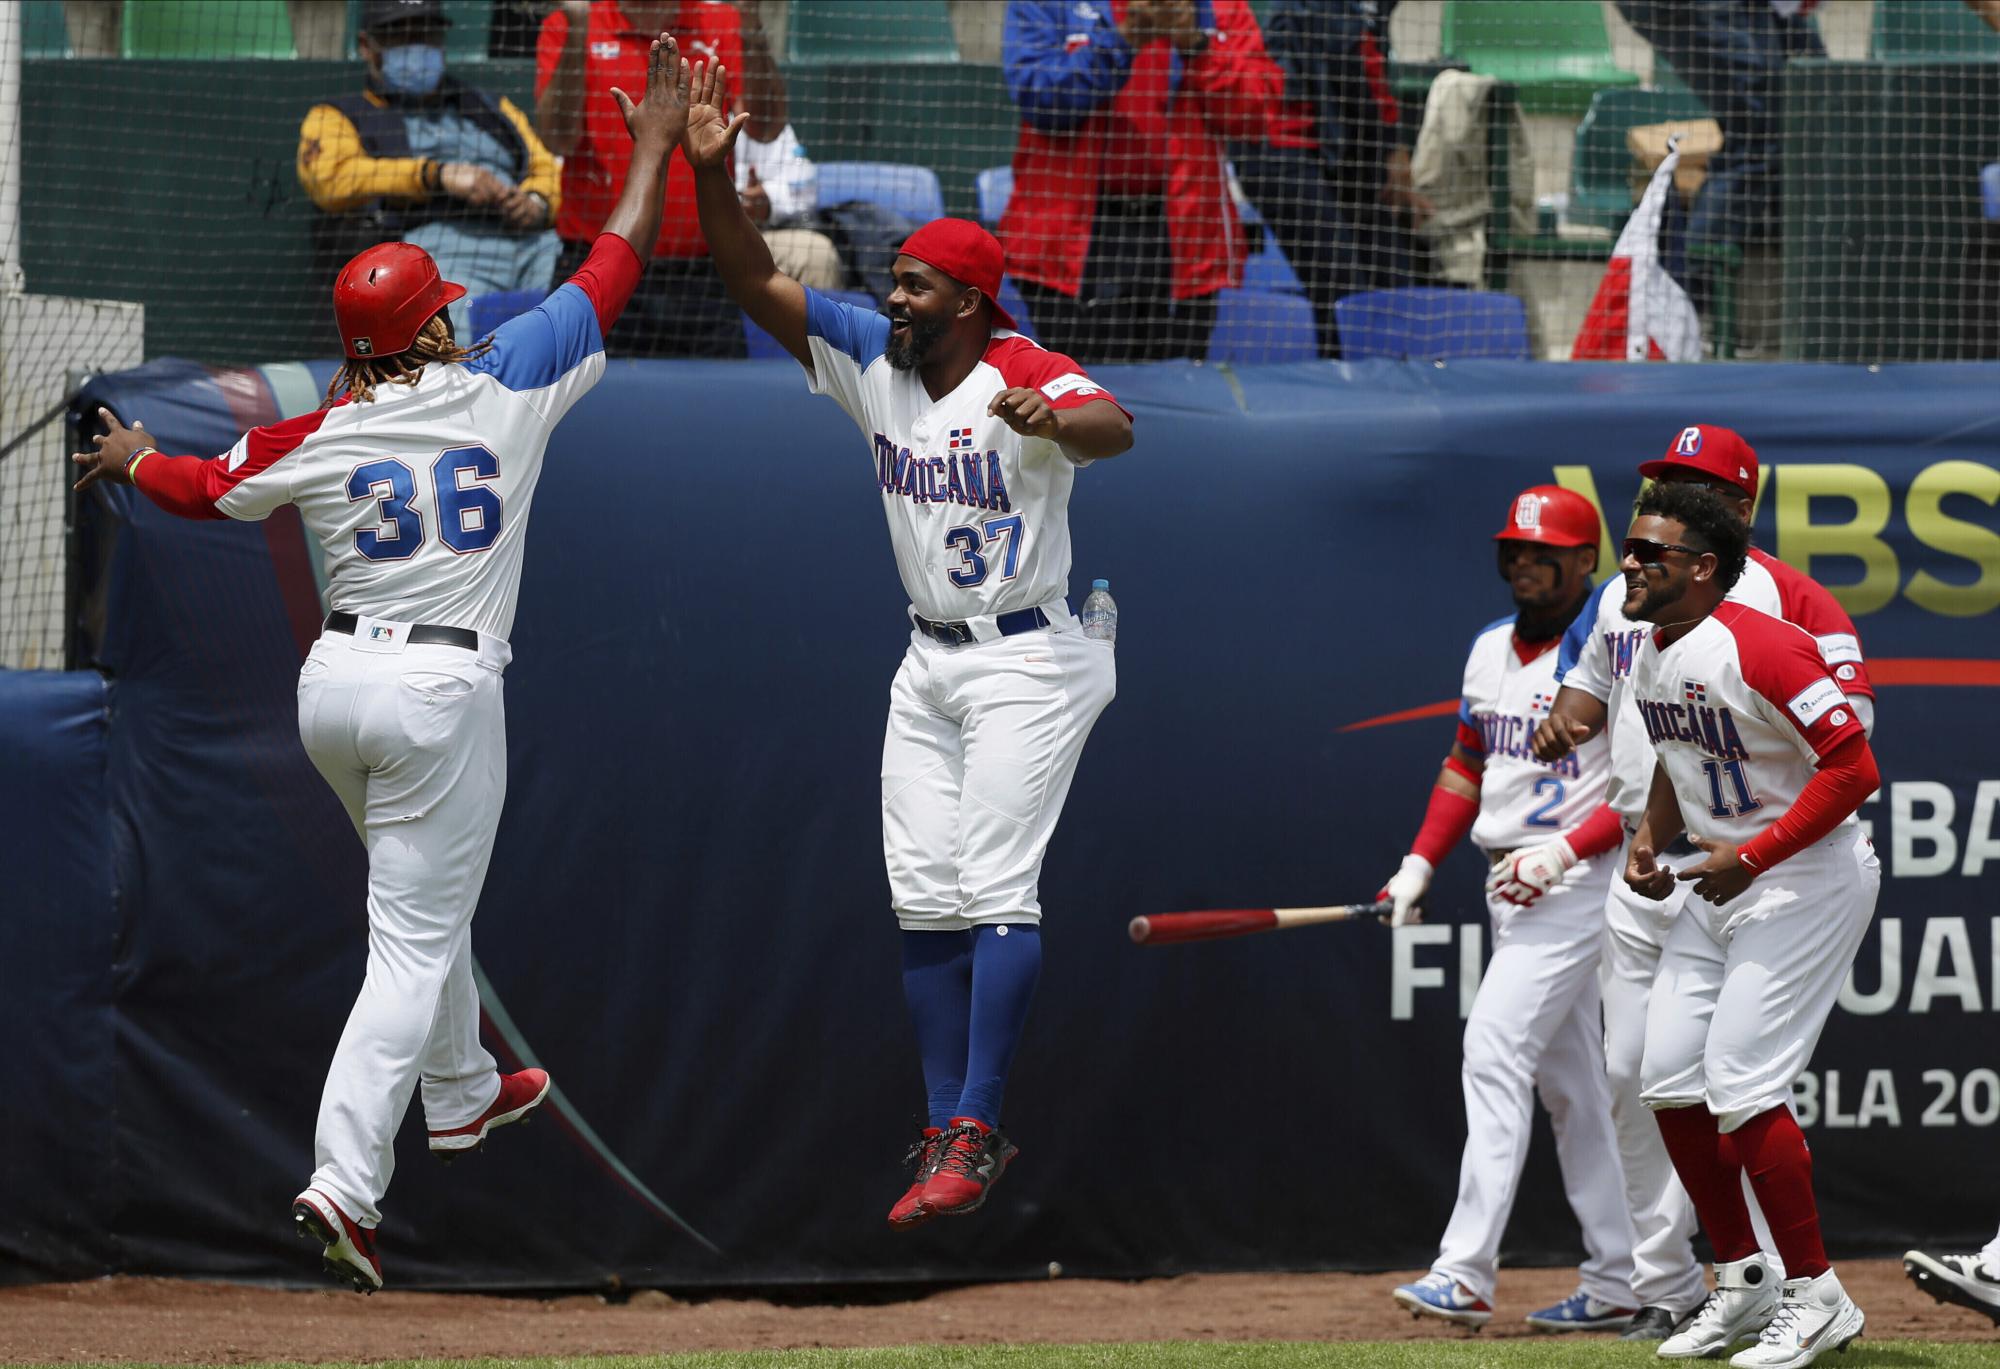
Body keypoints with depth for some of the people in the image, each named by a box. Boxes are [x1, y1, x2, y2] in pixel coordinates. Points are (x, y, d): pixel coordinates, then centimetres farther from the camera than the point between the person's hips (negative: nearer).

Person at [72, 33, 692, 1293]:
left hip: (336, 682, 4)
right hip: (443, 694, -4)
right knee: (416, 940, -5)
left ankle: (461, 1093, 46)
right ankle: (344, 1181, -18)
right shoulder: (506, 390, -7)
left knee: (426, 896, 29)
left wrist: (133, 458, 36)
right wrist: (657, 142, 11)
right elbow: (613, 268, 0)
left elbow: (201, 485, 14)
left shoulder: (318, 442, -1)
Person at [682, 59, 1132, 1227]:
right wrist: (713, 175, -13)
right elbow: (757, 283, 2)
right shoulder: (872, 361, 3)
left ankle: (976, 1133, -15)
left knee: (997, 890, -14)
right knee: (926, 901, 6)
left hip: (1026, 667, -8)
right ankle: (950, 1133, 11)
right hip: (929, 665, 8)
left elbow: (1114, 428, -39)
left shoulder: (1028, 377, -18)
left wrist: (1052, 423, -62)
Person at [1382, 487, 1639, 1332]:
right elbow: (1467, 764, 21)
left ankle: (1466, 1272, -21)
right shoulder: (1491, 649, 14)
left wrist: (1565, 850, -24)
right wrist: (1421, 862, 9)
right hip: (1507, 884, 9)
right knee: (1567, 1080, 9)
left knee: (1496, 1049, -17)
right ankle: (1614, 1281, 13)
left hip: (1576, 883, -9)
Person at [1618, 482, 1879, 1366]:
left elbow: (1854, 767, -24)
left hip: (1807, 882, -9)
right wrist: (1650, 839, 7)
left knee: (1741, 1084, -15)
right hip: (1717, 887, 9)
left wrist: (1754, 857, -25)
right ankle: (1743, 1282, 18)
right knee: (1668, 1079, 6)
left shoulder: (1759, 650, -22)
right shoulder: (1650, 661, 7)